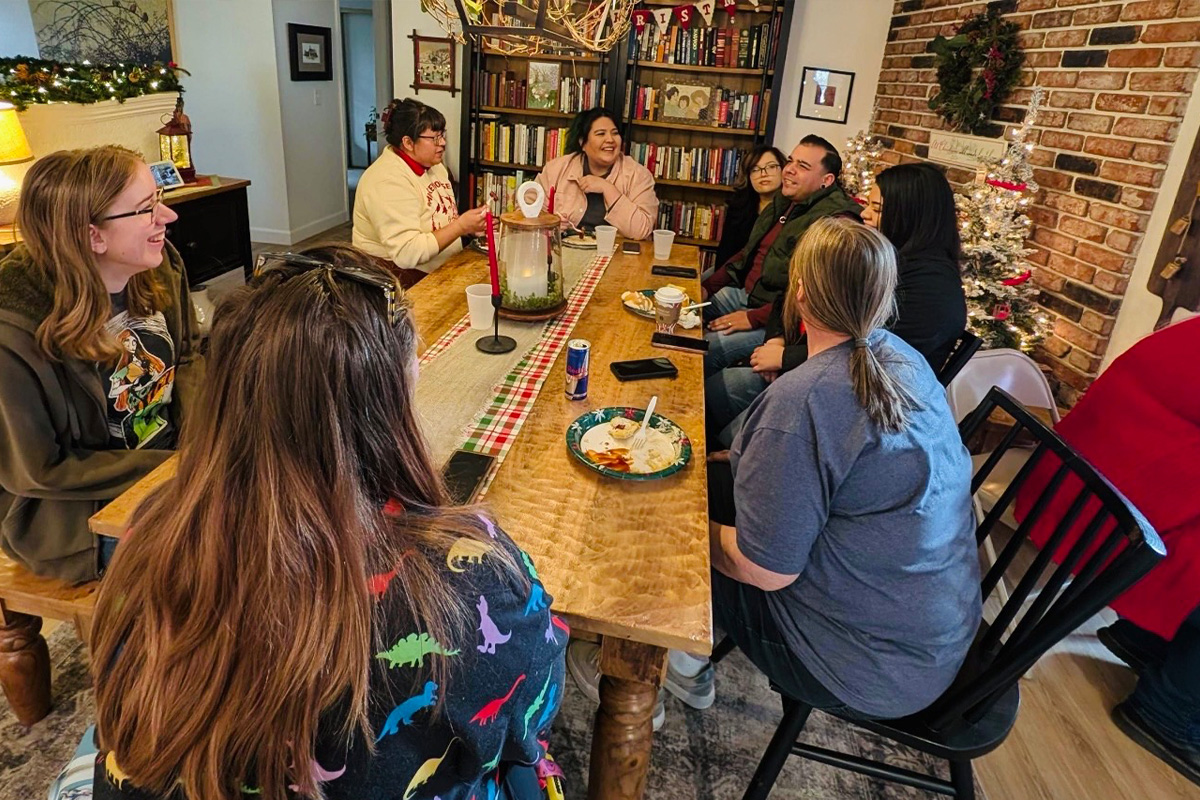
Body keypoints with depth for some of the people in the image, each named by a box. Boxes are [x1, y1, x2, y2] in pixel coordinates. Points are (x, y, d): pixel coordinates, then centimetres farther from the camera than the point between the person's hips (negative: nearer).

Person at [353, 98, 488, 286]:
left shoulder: (432, 165, 8)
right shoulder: (388, 181, -20)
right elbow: (407, 253, -27)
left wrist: (471, 226, 0)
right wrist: (461, 226, -24)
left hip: (440, 271, 9)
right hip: (402, 282, -9)